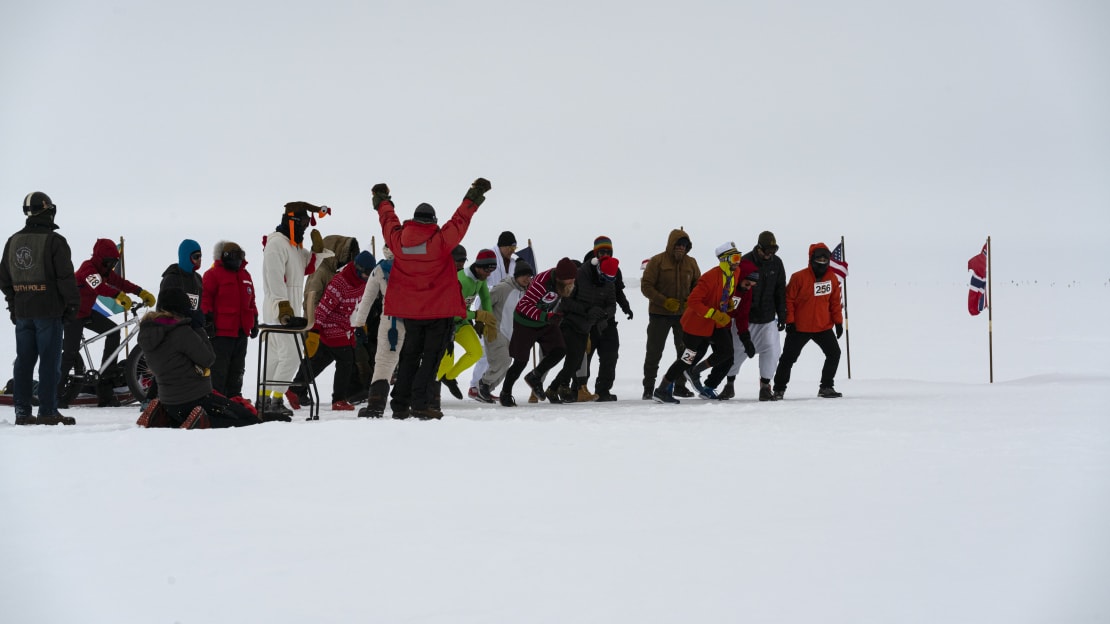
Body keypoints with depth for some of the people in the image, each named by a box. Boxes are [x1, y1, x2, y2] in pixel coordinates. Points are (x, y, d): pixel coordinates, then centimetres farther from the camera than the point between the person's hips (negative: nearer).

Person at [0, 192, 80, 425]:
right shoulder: (54, 241, -10)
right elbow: (65, 277, -12)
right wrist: (72, 305, -2)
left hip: (22, 311, 6)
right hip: (48, 310, -6)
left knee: (24, 361, 9)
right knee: (50, 361, -3)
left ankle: (22, 412, 10)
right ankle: (48, 412, -4)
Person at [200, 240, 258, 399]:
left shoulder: (245, 276, 18)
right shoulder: (213, 274, -5)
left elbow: (251, 301, 25)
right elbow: (205, 299, -9)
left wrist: (254, 321, 22)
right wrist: (207, 320, -15)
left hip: (241, 332, 8)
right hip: (221, 332, -8)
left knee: (237, 370, 14)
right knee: (218, 369, -7)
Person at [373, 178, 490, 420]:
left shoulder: (398, 239, -3)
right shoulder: (440, 240, -14)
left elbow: (388, 221, 16)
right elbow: (460, 220, -7)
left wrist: (382, 201, 35)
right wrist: (474, 196, 4)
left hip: (409, 309, 5)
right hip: (439, 309, -5)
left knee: (410, 355, 14)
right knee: (432, 355, 0)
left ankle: (400, 405, 13)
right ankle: (421, 403, -10)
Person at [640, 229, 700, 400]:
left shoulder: (691, 263, 3)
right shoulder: (657, 261, -9)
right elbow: (646, 286, -11)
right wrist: (664, 301, -21)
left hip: (683, 314, 4)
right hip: (659, 314, -4)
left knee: (685, 351, 9)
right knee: (654, 352, 0)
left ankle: (680, 386, 20)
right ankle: (648, 388, 7)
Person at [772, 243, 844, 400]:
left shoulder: (832, 279, 1)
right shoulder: (799, 278, -13)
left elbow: (835, 302, 10)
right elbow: (789, 299, -9)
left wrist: (838, 322, 7)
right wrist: (789, 321, -12)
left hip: (824, 327, 4)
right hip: (800, 327, -4)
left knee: (834, 353, -2)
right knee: (788, 358, 2)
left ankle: (826, 387, 9)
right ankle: (779, 389, 13)